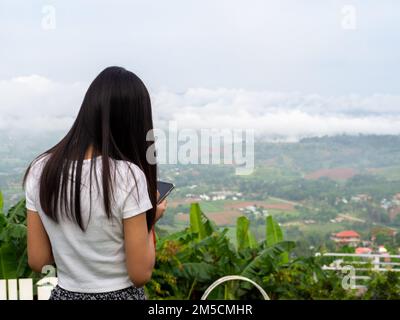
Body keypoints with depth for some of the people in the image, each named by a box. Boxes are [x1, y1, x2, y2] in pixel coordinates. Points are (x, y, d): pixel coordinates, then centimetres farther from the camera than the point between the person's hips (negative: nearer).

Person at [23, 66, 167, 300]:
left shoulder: (40, 171, -7)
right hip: (120, 295, -4)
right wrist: (150, 220, -2)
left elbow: (38, 261, -1)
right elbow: (140, 274, -16)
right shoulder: (127, 176, -21)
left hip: (64, 294, 4)